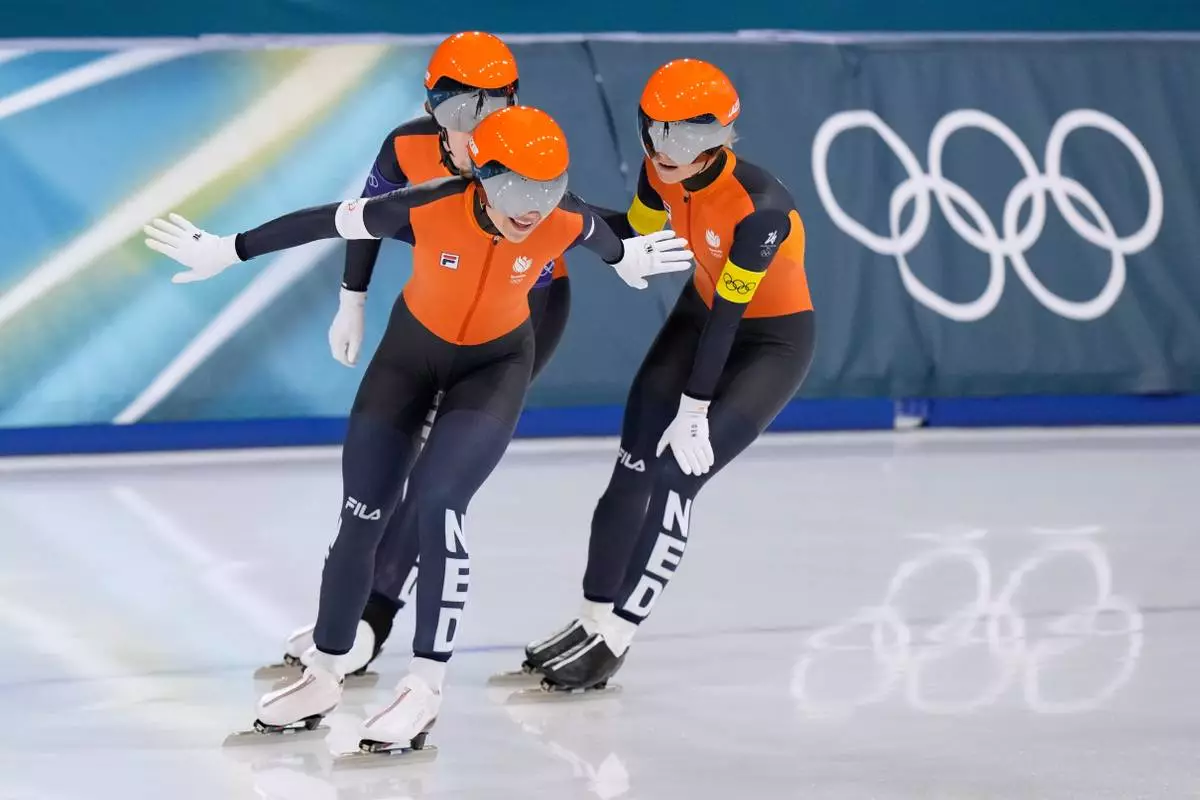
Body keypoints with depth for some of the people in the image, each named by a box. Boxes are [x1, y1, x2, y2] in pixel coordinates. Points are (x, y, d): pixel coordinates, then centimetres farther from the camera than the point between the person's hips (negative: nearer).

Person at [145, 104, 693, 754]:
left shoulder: (568, 223, -28)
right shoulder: (428, 210, -32)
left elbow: (603, 240, -3)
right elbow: (326, 221, -20)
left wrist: (626, 259, 20)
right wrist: (225, 252, -12)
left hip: (496, 361, -1)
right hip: (412, 348, 1)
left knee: (437, 503, -20)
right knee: (362, 515, 4)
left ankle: (424, 689, -14)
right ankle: (322, 677, 20)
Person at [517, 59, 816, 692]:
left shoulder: (759, 207, -34)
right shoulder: (664, 170, -14)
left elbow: (728, 317, -29)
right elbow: (634, 234, 5)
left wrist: (694, 412, -24)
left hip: (772, 343, -7)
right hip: (702, 314, 7)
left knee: (675, 477, -14)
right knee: (633, 467, 2)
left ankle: (613, 639, -4)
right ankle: (593, 616, 15)